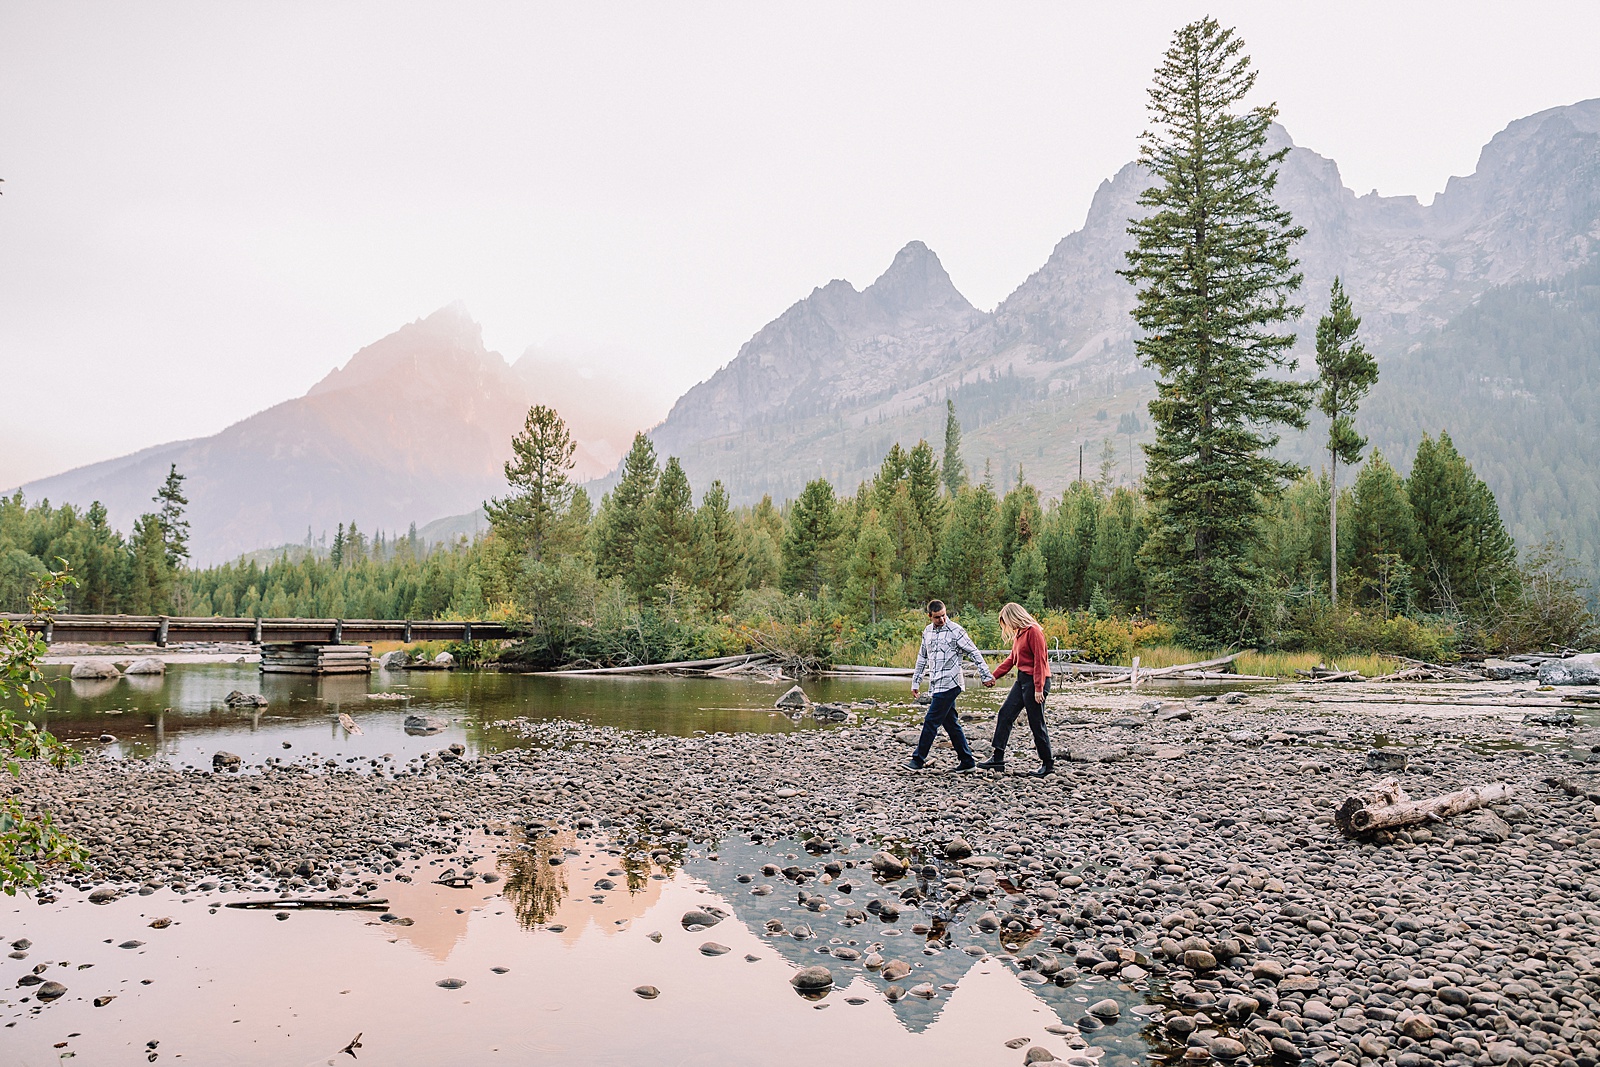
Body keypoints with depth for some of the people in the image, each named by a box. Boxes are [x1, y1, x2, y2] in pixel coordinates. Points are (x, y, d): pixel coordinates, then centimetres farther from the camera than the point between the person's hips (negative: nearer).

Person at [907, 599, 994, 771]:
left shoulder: (955, 630, -8)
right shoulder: (927, 632, 12)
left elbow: (974, 654, -6)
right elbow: (922, 658, 21)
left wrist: (986, 676, -6)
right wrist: (915, 682, 21)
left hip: (949, 684, -7)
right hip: (936, 685, 7)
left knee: (931, 721, -7)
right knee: (950, 723, 9)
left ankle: (919, 759, 1)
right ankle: (968, 761, 16)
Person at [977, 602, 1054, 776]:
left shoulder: (1033, 631, -14)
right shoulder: (1018, 633, 14)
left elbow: (1040, 660, -18)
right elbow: (1012, 659, 21)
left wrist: (1039, 688, -20)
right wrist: (993, 676, 19)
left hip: (1035, 681, -10)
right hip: (1022, 680, 10)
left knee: (1036, 723, -2)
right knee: (1005, 715, 6)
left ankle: (1048, 762, 12)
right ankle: (998, 757, 10)